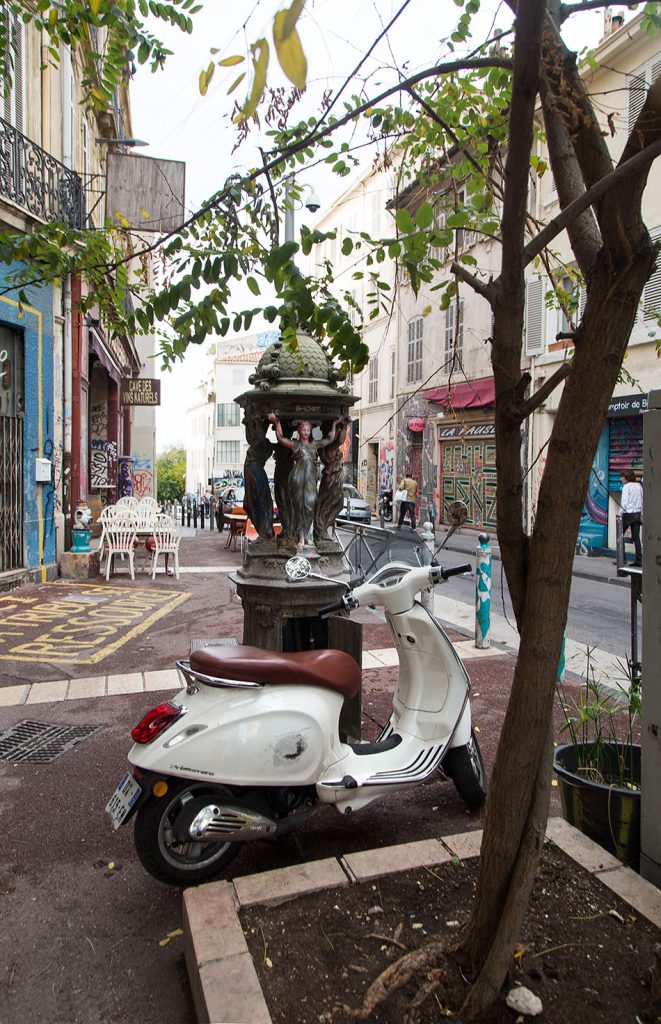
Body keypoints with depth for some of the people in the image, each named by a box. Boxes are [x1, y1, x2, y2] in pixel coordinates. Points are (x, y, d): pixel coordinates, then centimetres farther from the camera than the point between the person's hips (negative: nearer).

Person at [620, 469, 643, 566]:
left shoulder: (626, 487, -9)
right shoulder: (639, 486, 9)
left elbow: (624, 503, -14)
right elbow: (642, 501, 11)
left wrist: (620, 514, -6)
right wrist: (641, 513, 17)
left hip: (628, 514, -6)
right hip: (637, 514, 6)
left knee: (620, 535, 5)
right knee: (636, 537, 7)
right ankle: (638, 559, 5)